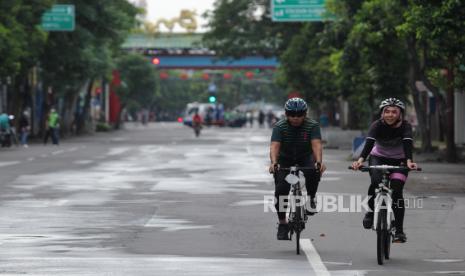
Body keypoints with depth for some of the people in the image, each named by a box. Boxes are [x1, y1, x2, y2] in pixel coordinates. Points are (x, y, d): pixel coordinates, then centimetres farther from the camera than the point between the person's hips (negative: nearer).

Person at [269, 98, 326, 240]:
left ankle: (311, 198, -6)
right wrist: (274, 163, -53)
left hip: (305, 157, 0)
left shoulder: (312, 125, -20)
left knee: (314, 172, -34)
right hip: (285, 159, 0)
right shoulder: (280, 126, -20)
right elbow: (274, 146, -34)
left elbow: (316, 144, -33)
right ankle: (282, 223, -1)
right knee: (281, 190, -18)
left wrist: (319, 162, -52)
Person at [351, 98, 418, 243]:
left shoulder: (405, 126, -22)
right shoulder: (377, 125, -22)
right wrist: (361, 159, -56)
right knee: (376, 182, -29)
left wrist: (409, 161, -58)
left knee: (396, 190, -17)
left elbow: (408, 144, -38)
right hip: (378, 158, 0)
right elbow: (369, 143, -37)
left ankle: (399, 230, -11)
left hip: (399, 160, 0)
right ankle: (371, 211, -3)